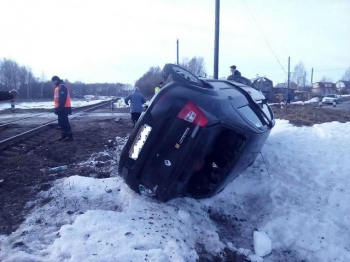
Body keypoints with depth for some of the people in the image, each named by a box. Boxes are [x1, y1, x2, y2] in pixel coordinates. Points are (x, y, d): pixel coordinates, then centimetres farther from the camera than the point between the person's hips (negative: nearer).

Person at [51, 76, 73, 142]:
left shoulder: (62, 87, -14)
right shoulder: (57, 87, 20)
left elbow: (63, 98, -23)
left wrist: (60, 107, -25)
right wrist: (57, 107, 20)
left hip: (63, 108, -11)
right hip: (60, 108, 11)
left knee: (65, 122, -10)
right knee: (61, 122, 13)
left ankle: (70, 136, -7)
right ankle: (64, 135, 19)